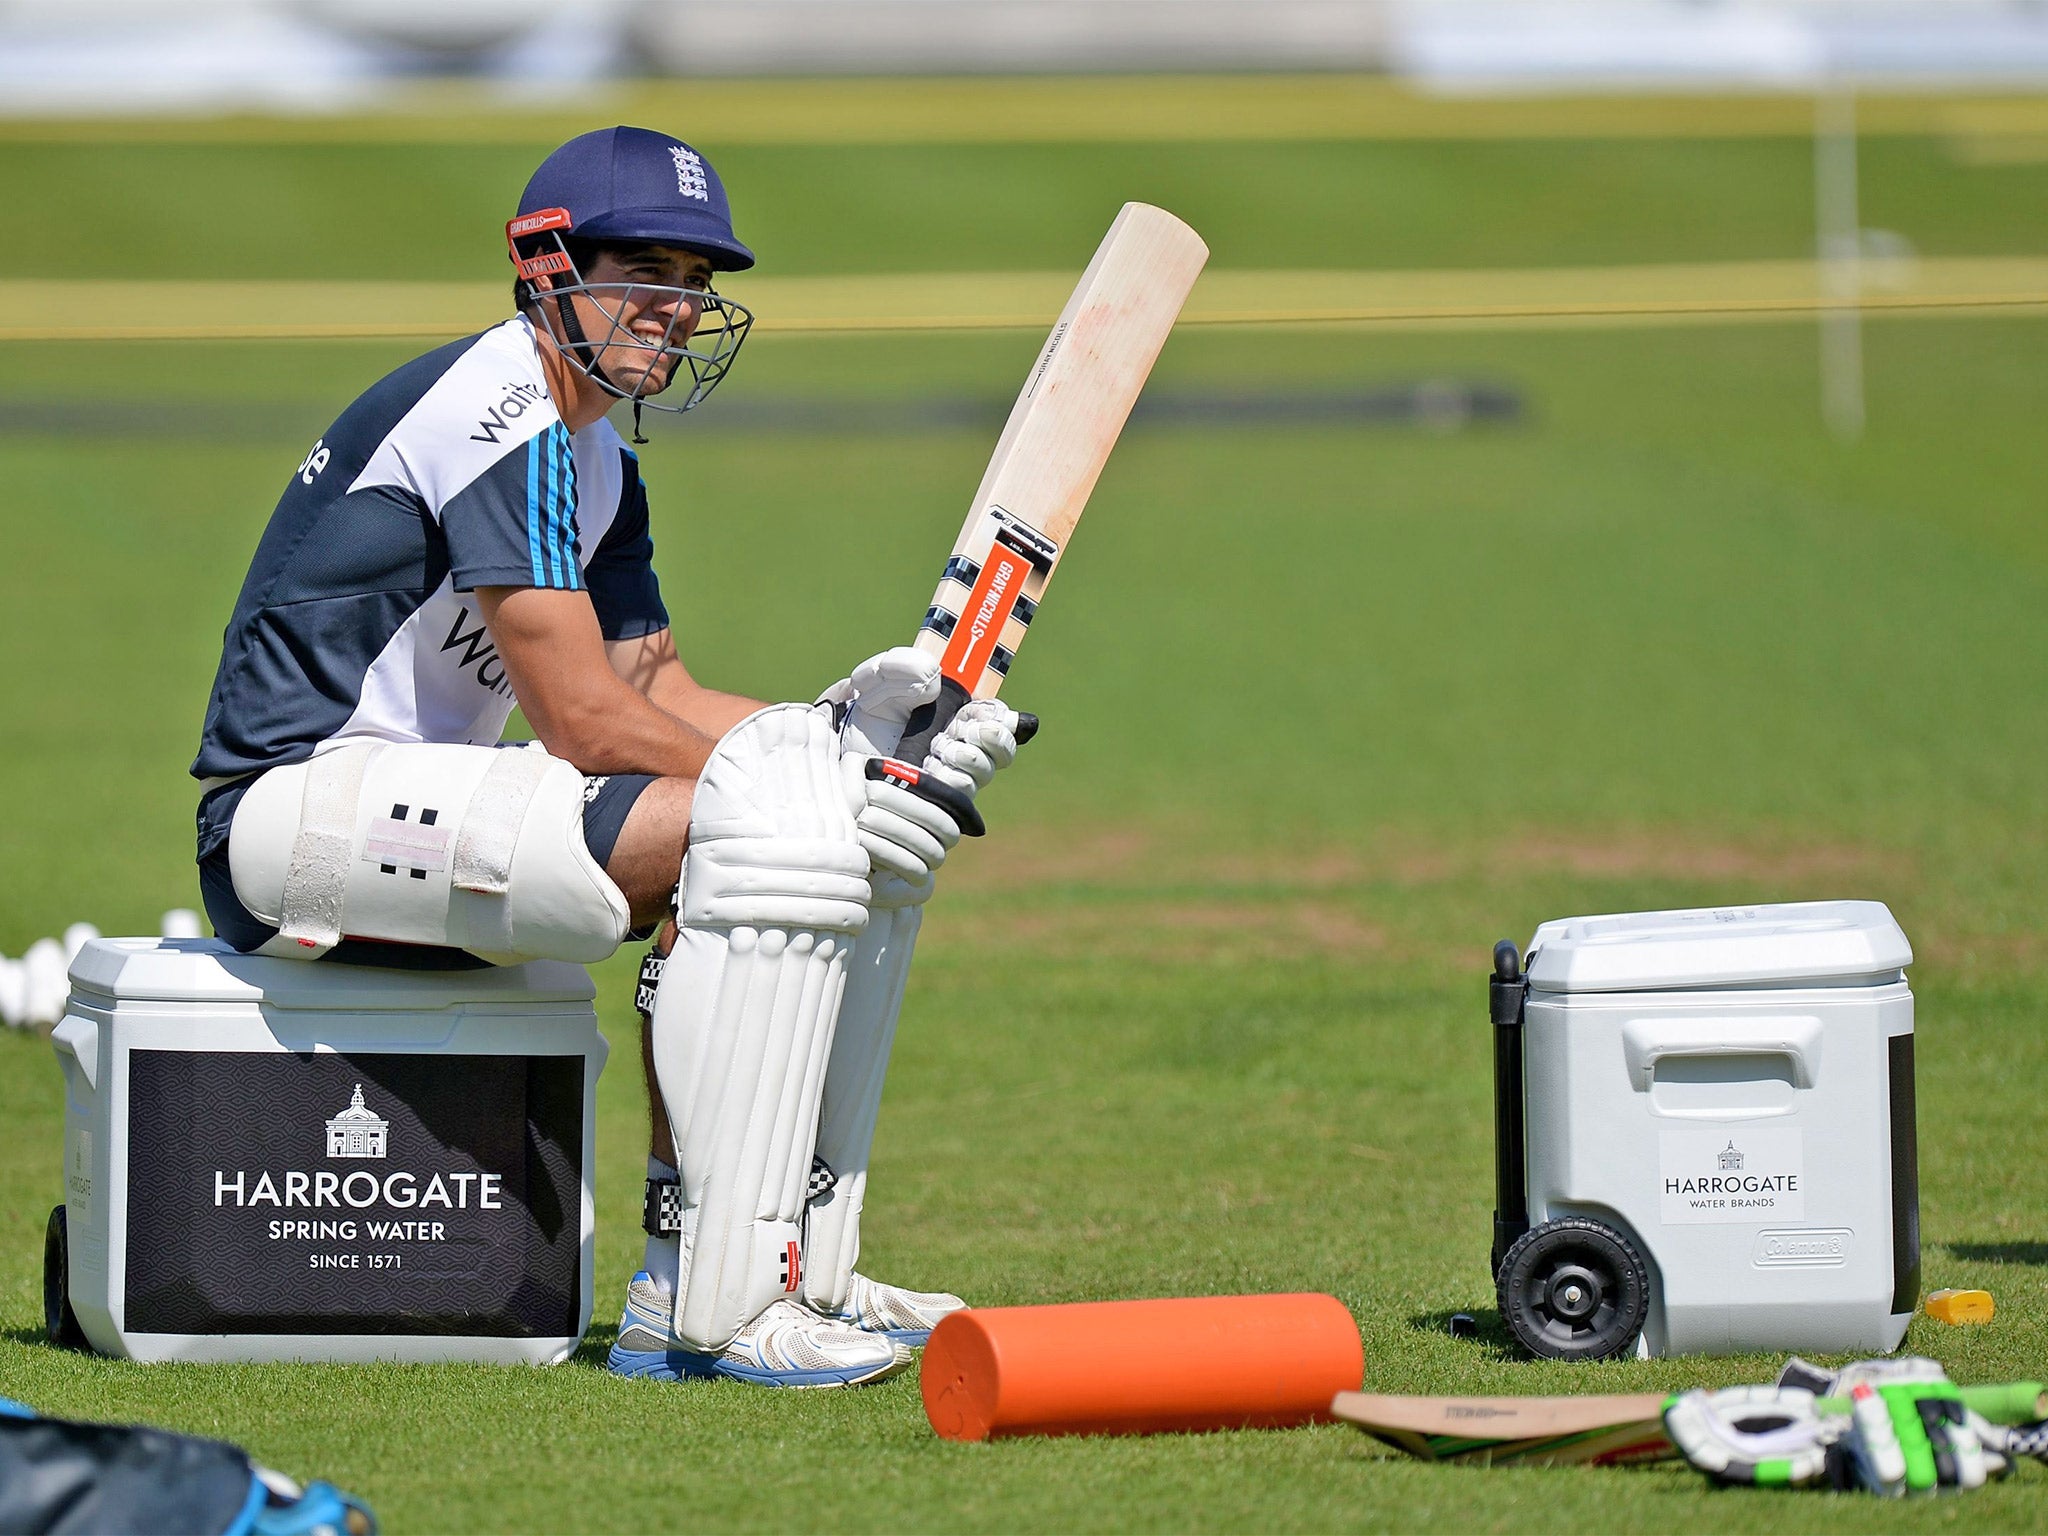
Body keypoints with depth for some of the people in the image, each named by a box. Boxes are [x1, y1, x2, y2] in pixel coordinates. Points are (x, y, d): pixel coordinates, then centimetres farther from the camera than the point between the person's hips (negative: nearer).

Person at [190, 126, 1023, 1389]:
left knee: (877, 819, 5)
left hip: (423, 802, 11)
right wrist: (811, 775, -18)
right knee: (761, 824, -26)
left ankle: (794, 1273, 2)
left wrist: (836, 729, -4)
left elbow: (655, 695, 13)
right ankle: (719, 1315, -29)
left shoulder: (598, 464, 18)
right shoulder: (500, 416, -15)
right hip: (293, 813, -11)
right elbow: (584, 720, -19)